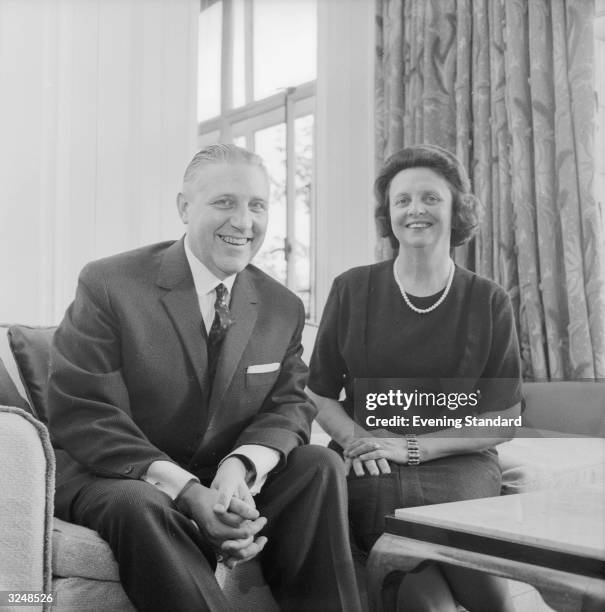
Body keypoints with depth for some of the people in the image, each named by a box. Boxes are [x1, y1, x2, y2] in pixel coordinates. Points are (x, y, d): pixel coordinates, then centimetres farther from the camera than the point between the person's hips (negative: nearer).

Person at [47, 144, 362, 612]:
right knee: (138, 506, -36)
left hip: (225, 484, 4)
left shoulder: (285, 309, 4)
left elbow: (289, 406, -1)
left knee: (321, 466, -16)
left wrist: (239, 467, -25)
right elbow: (82, 416, -18)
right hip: (119, 480, -4)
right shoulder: (109, 285, -12)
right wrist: (188, 492, -29)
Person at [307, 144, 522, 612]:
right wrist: (359, 439, -9)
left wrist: (412, 446, -8)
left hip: (458, 465, 1)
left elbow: (502, 421, 4)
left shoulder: (489, 302, 5)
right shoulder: (352, 290, 6)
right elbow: (320, 394, 12)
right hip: (369, 471, 0)